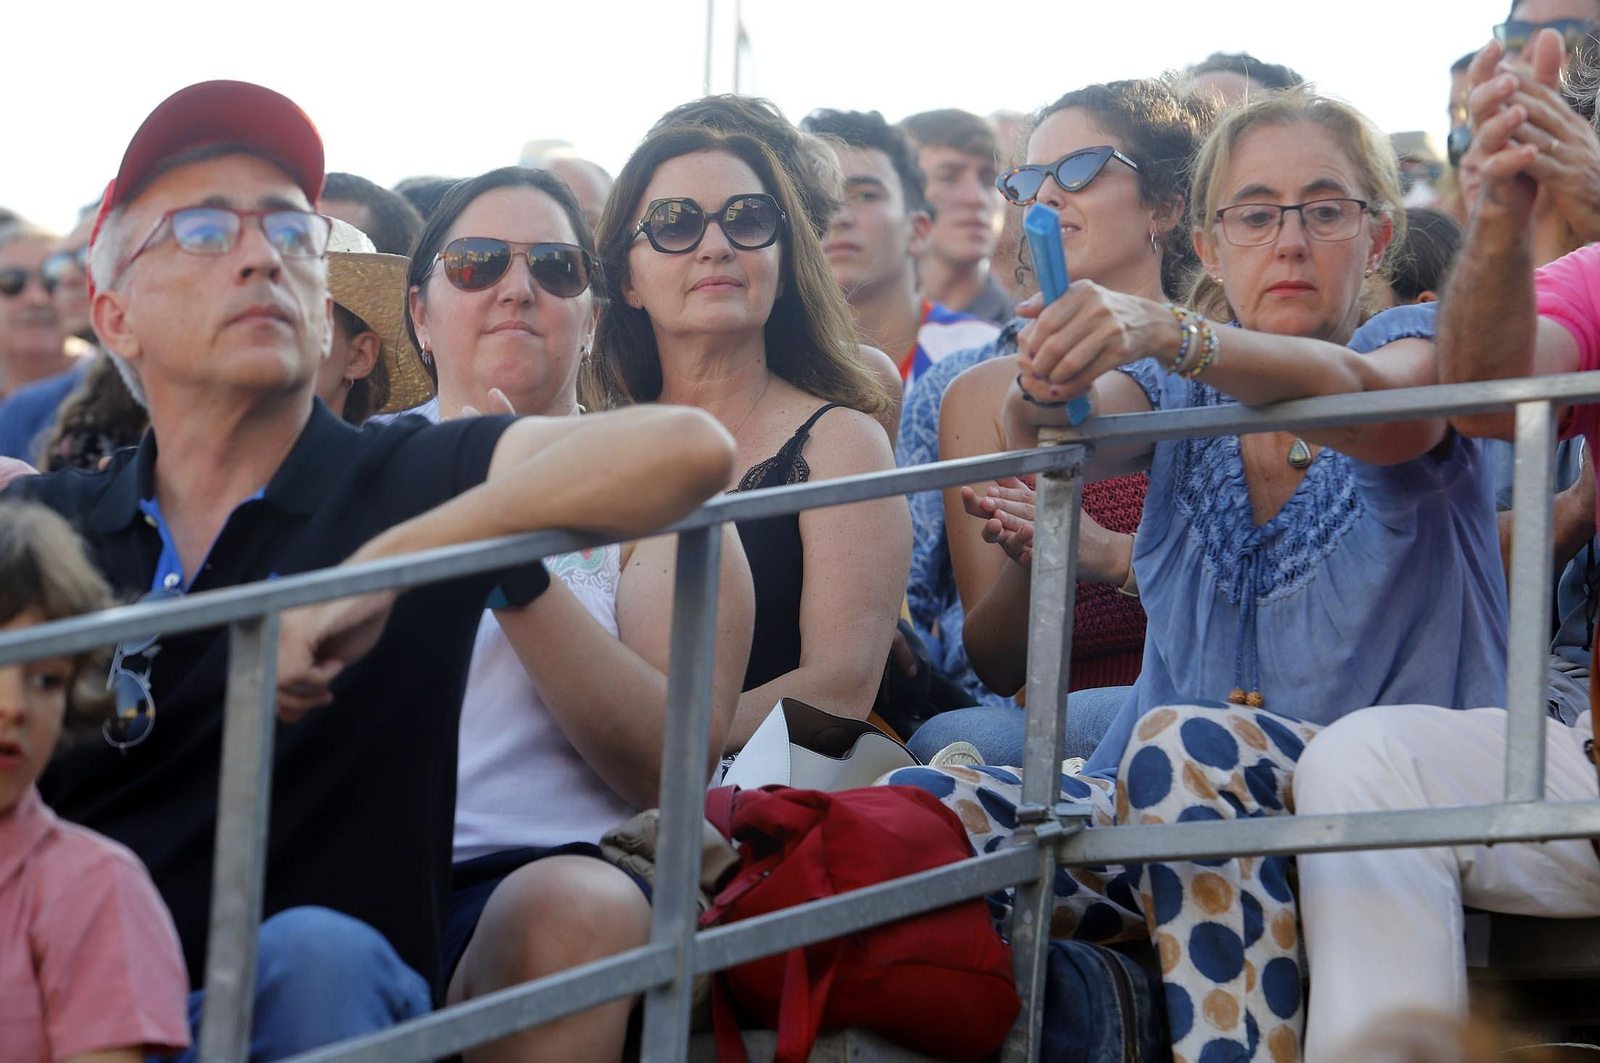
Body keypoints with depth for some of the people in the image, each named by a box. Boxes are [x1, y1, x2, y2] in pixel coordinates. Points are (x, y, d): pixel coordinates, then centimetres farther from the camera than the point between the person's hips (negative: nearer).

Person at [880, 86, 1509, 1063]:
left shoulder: (1417, 346, 4)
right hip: (1178, 806, 4)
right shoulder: (1180, 398, 16)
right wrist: (1046, 391, -34)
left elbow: (1366, 399, -22)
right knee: (923, 803, -23)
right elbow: (1071, 433, -7)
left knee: (1184, 738, -36)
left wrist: (1163, 333, -40)